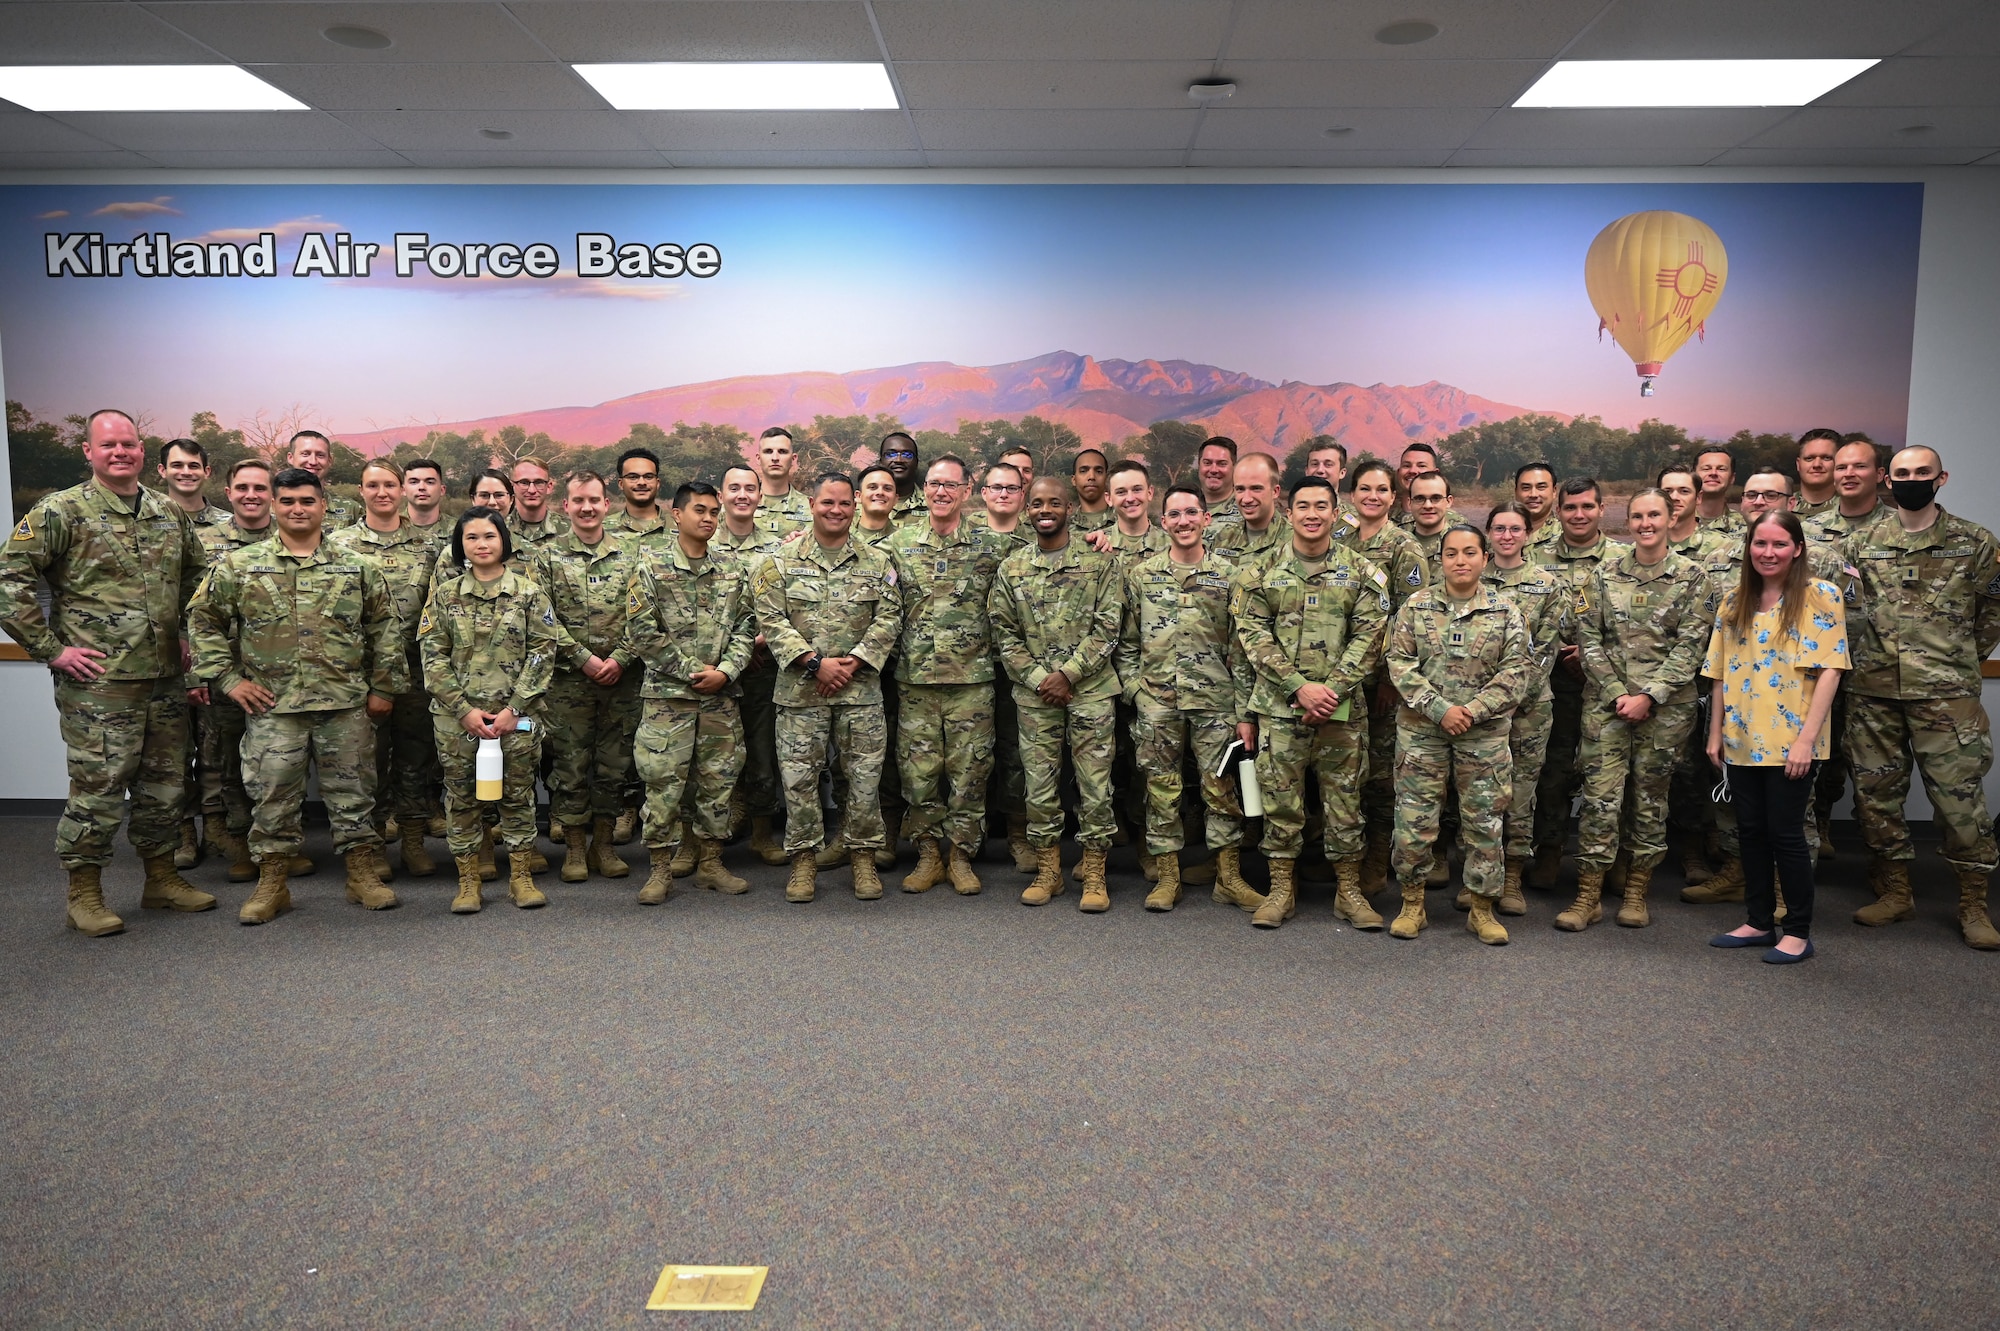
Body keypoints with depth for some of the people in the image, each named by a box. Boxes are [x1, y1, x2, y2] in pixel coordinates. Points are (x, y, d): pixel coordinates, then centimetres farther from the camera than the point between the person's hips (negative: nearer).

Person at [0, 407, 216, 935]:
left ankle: (162, 878, 27)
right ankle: (84, 895, 13)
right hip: (97, 682, -5)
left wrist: (189, 634, 15)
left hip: (165, 680, 6)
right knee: (98, 790, -1)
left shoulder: (170, 514, 11)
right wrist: (51, 648, -11)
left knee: (165, 786, 13)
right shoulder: (61, 511, -6)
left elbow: (197, 574, 25)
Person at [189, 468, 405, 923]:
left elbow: (385, 629, 8)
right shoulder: (239, 567, 4)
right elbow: (203, 621, 9)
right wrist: (228, 678, 1)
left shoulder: (358, 567, 6)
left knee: (352, 791, 7)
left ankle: (363, 874, 18)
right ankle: (272, 882, 18)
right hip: (272, 706, 0)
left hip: (347, 703, 0)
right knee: (273, 795, 5)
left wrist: (384, 687, 4)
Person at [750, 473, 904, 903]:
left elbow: (889, 618, 1)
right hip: (800, 689, -1)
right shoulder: (781, 562, 3)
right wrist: (815, 662, -13)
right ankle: (804, 859, 17)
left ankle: (863, 856, 19)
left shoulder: (877, 563, 7)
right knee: (799, 776, 4)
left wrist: (853, 663, -11)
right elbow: (771, 620, -4)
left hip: (861, 690, 1)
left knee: (865, 777, 5)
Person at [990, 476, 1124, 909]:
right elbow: (1004, 633, 5)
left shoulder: (1099, 561, 1)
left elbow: (1107, 628, -4)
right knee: (1039, 783, 7)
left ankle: (1093, 873, 13)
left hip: (1090, 689, -2)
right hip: (1034, 694, 2)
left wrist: (1068, 673, -12)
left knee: (1095, 783, 0)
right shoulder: (1011, 568, 8)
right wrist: (1038, 679, -6)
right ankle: (1048, 870, 20)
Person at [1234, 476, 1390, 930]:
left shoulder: (1361, 573, 4)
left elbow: (1368, 638, -2)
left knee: (1344, 798, 6)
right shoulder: (1262, 573, 3)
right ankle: (1282, 889, 18)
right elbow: (1253, 636, -4)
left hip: (1343, 707, 0)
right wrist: (1299, 687, -14)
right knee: (1280, 798, 5)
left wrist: (1332, 688, -14)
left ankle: (1349, 890, 19)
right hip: (1279, 706, 0)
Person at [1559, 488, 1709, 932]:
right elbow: (1588, 638, 3)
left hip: (1664, 706, 0)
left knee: (1650, 798, 7)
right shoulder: (1606, 573, 5)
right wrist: (1617, 694, -7)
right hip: (1606, 701, 1)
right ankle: (1587, 897, 4)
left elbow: (1689, 646, -4)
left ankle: (1636, 893, 19)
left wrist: (1648, 696, -12)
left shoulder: (1691, 576, 1)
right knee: (1600, 796, -3)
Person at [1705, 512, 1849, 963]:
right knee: (1751, 831, 11)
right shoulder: (1735, 599, 9)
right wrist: (1715, 733, 9)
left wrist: (1807, 738, -16)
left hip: (1790, 741, -5)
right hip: (1741, 739, 5)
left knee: (1785, 833, 0)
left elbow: (1829, 670, -11)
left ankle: (1799, 932, 13)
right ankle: (1759, 922, 23)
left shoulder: (1821, 596, -6)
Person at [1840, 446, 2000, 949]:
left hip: (1946, 695, -2)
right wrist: (1870, 651, 10)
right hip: (1872, 694, 3)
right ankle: (1895, 893, 22)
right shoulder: (1860, 543, 7)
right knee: (1875, 795, 8)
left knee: (1959, 797, -2)